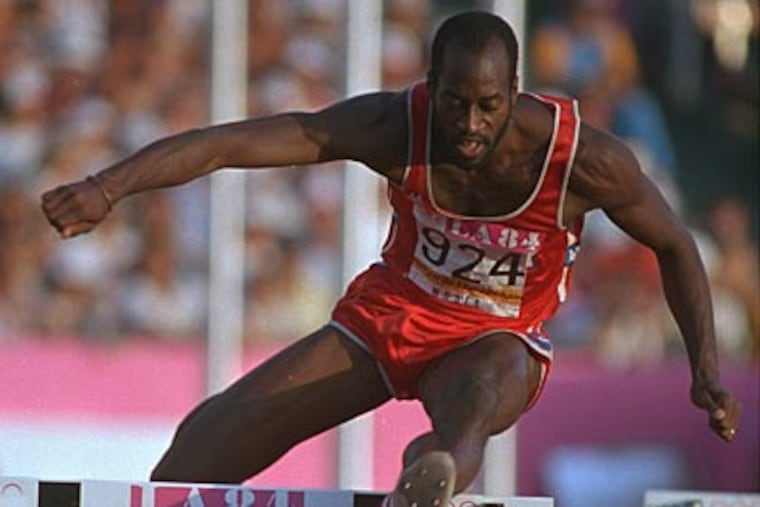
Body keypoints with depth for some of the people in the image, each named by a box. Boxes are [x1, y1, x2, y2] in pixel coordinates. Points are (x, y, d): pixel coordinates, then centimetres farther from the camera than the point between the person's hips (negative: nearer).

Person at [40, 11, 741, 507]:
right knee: (211, 439, -3)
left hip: (496, 339, -4)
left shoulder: (585, 159, -24)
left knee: (474, 400, -44)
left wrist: (706, 366, -9)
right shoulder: (395, 127, -23)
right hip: (388, 314, 4)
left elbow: (673, 244, -4)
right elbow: (233, 142, -29)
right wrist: (108, 188, -39)